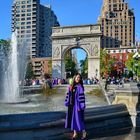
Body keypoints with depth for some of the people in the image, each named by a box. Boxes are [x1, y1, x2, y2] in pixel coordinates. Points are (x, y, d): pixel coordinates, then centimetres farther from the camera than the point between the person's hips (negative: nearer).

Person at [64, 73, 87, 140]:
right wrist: (67, 103, 7)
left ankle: (84, 133, 16)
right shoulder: (70, 87, 6)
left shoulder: (80, 87, -11)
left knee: (78, 119, 0)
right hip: (71, 105, 6)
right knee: (72, 119, 12)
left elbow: (82, 97, -15)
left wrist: (80, 106, -18)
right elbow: (68, 95, 11)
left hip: (77, 105, -6)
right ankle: (75, 133, 25)